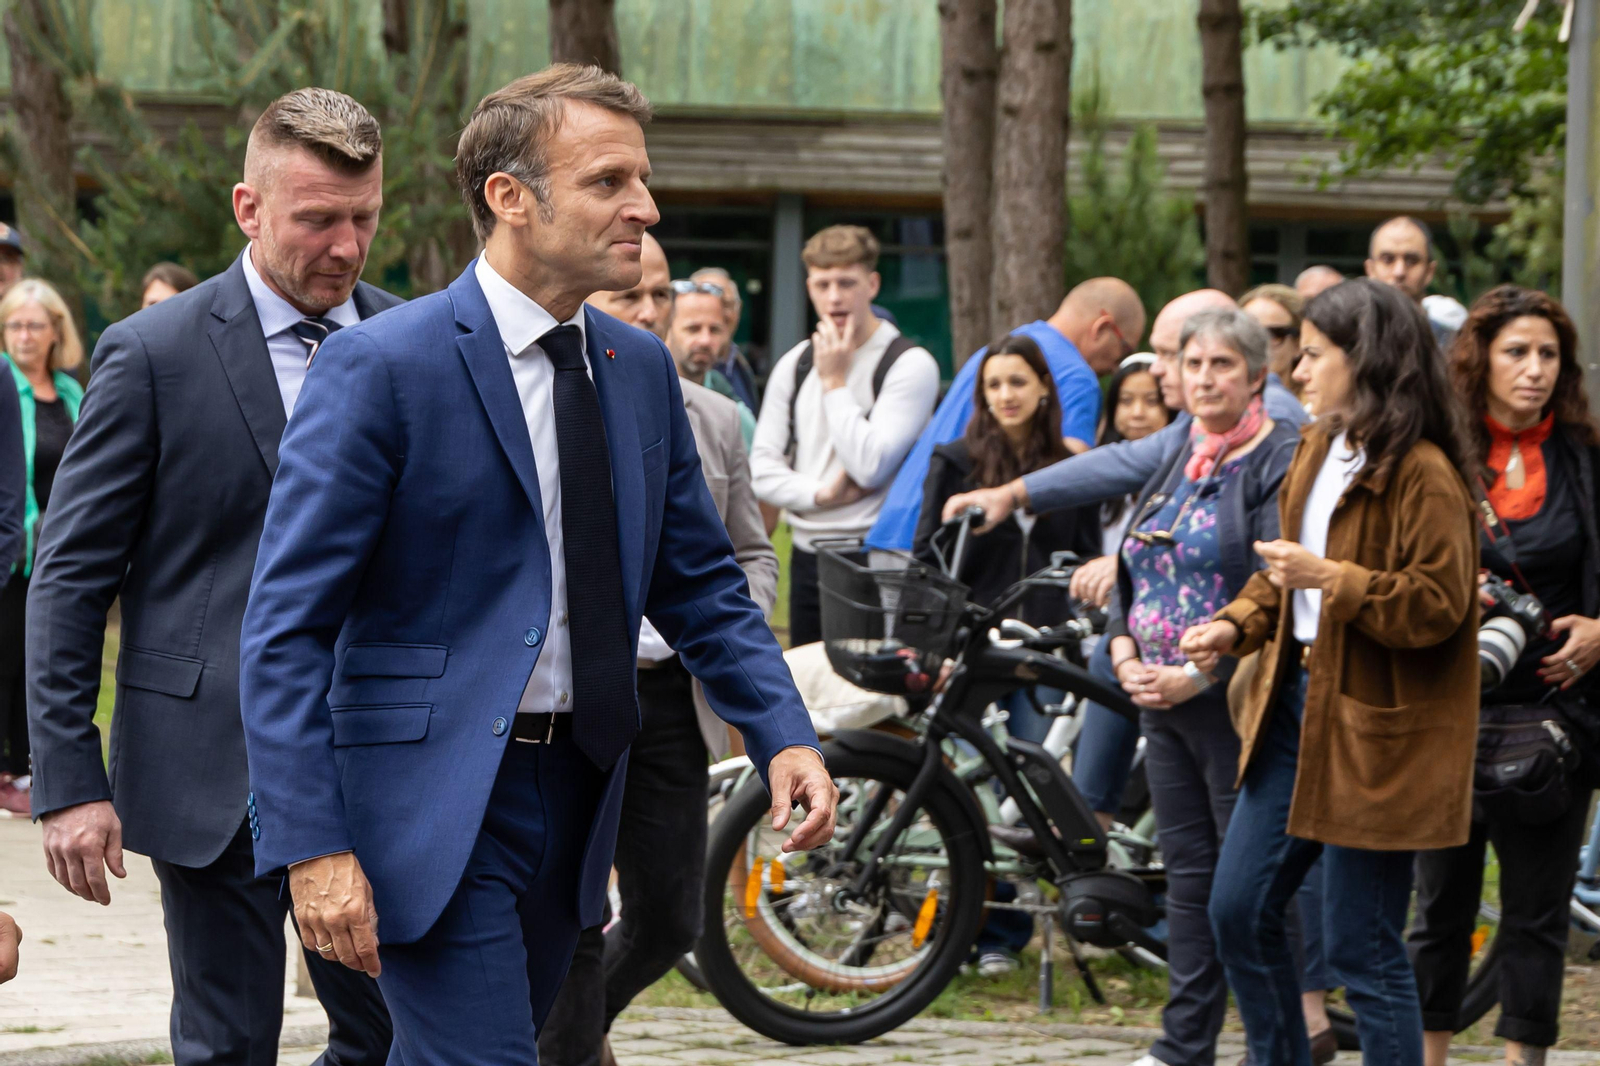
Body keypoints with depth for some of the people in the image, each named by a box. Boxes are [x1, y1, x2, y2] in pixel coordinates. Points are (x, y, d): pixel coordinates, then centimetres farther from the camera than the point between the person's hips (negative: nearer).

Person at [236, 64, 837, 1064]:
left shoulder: (641, 369, 10)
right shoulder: (380, 367, -11)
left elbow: (701, 583, 19)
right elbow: (286, 627, -13)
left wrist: (784, 734, 1)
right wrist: (314, 845, -20)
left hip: (575, 793, 7)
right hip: (434, 807, -7)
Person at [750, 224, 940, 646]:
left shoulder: (910, 365, -6)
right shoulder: (794, 365, 13)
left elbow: (870, 466, -16)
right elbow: (762, 468, 10)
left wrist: (834, 382, -9)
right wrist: (819, 493, -7)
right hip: (808, 558, 6)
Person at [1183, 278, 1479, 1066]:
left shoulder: (1422, 473, -16)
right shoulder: (1318, 452, 13)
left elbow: (1437, 604, -21)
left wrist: (1330, 579, -24)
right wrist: (1237, 626, 5)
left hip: (1372, 728, -9)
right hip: (1297, 704, 9)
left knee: (1362, 948, -4)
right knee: (1238, 910, 11)